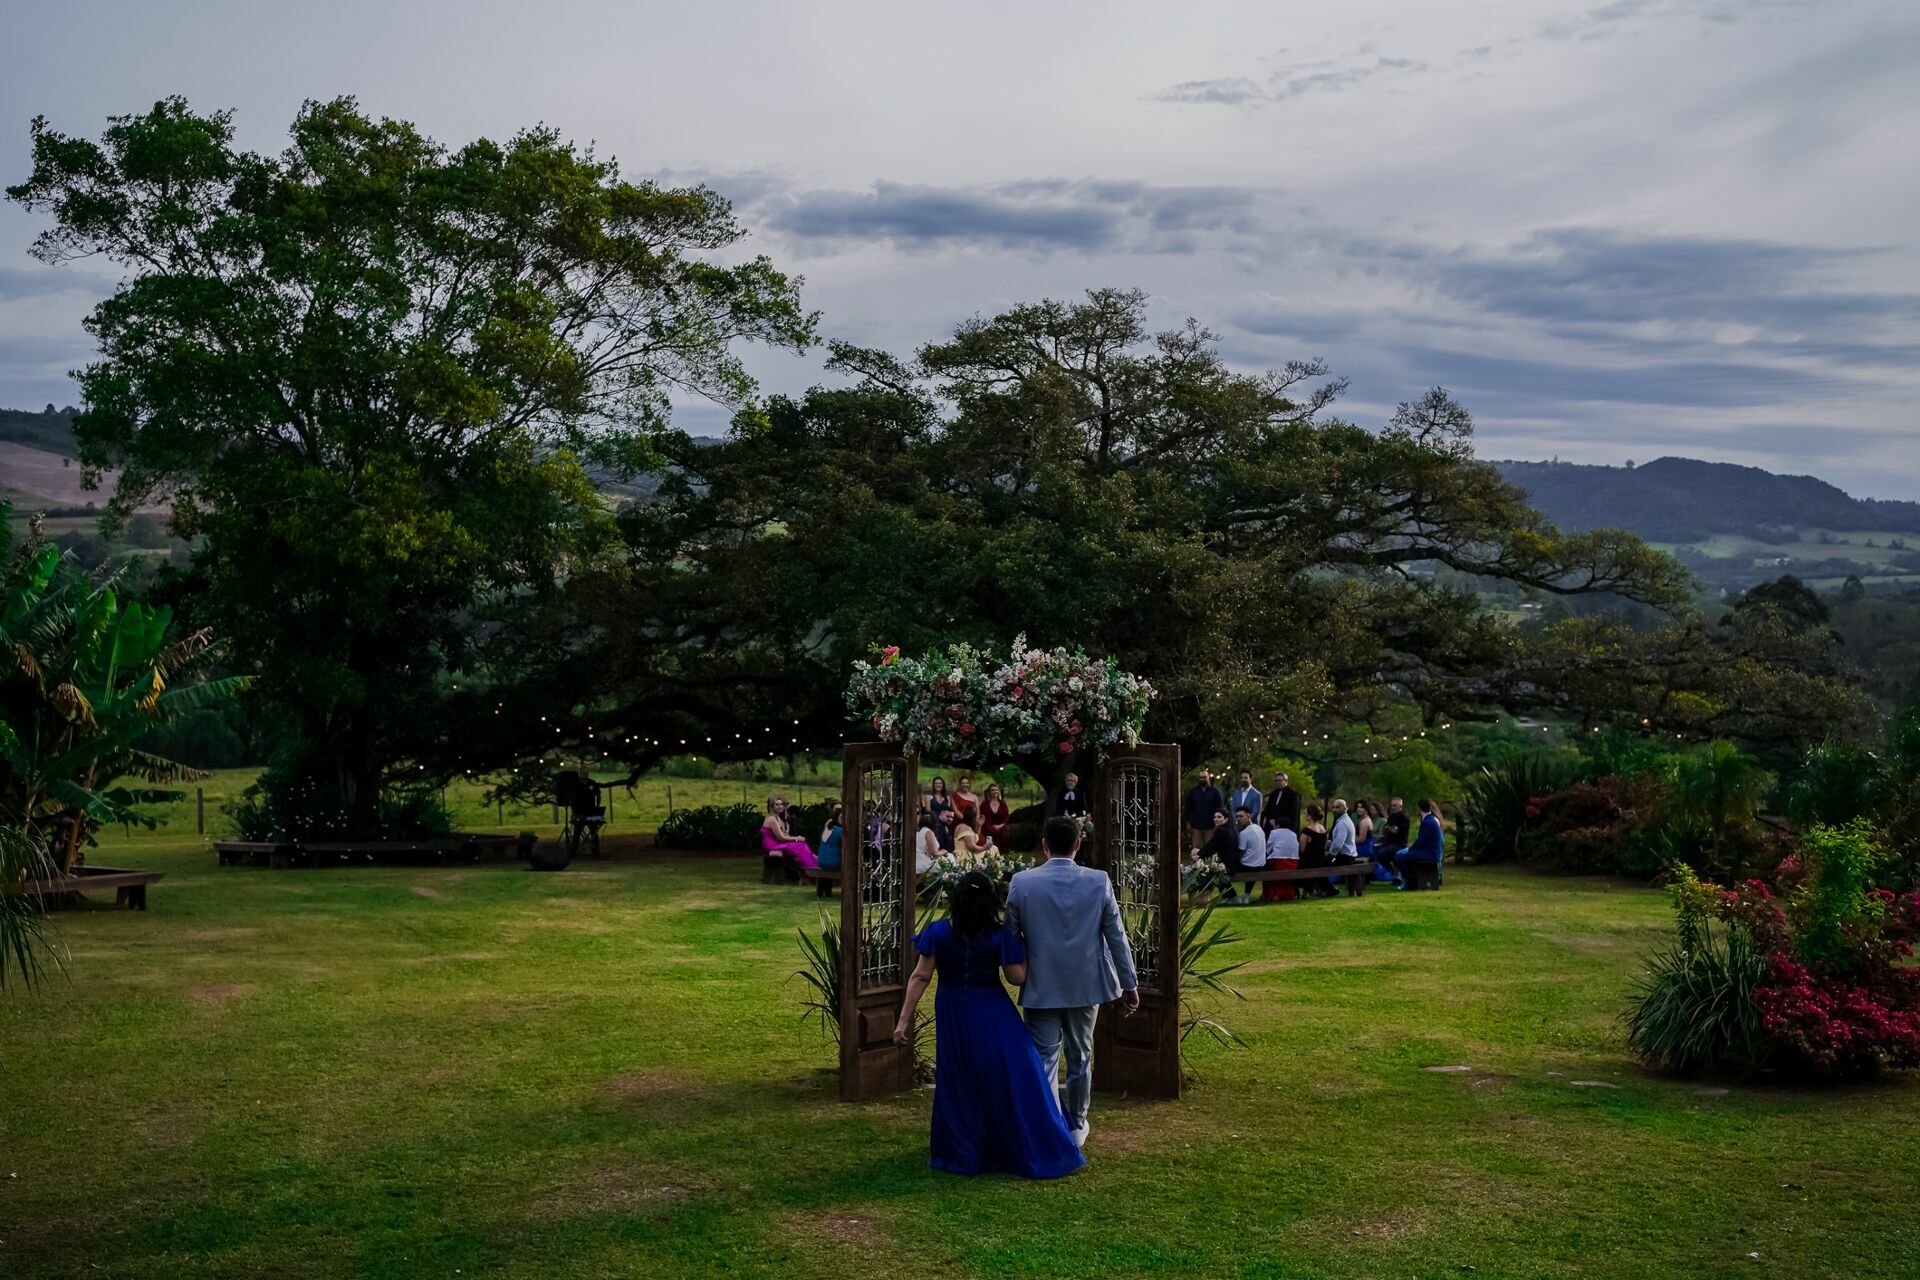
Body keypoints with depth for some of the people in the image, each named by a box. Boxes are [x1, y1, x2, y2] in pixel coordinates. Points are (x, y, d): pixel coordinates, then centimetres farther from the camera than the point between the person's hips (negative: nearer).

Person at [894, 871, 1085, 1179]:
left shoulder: (937, 933, -11)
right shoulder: (1001, 936, -14)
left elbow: (920, 977, -9)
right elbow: (1018, 977, -11)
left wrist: (905, 1019, -5)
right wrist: (1020, 948, 4)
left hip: (953, 1019, 2)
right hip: (993, 1018, -2)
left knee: (958, 1086, 14)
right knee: (1008, 1082, 9)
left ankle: (962, 1156, 21)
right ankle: (1028, 1152, 14)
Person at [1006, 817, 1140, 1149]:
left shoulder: (1022, 883, -9)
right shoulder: (1099, 882, -7)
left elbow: (1011, 936, -1)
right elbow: (1117, 937, -3)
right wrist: (1129, 984, 6)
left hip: (1040, 988, -2)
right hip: (1085, 985, 2)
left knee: (1042, 1060, 0)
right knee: (1080, 1057, 17)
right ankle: (1076, 1127, 30)